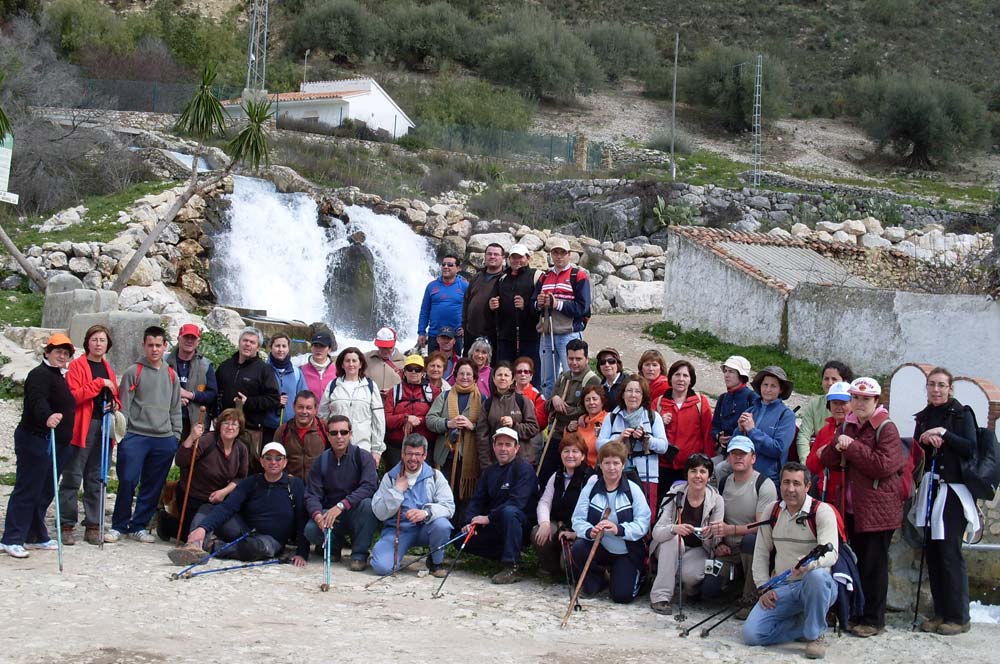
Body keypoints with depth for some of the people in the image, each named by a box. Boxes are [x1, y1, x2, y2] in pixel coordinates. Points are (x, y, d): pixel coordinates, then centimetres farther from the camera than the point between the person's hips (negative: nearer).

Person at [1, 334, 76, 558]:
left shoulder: (59, 377, 20)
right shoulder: (40, 375, -11)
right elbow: (38, 400, -30)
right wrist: (47, 417, -49)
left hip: (56, 444, 9)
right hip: (36, 441, -9)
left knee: (45, 492, 13)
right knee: (27, 490, -9)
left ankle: (36, 536, 20)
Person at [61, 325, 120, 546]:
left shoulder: (108, 369, 18)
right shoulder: (77, 365, -1)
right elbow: (73, 395, -13)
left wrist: (115, 405, 5)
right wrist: (99, 383, -16)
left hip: (104, 427, 6)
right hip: (81, 427, -6)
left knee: (96, 479, 7)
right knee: (73, 477, -5)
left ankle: (93, 526, 10)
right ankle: (68, 525, 0)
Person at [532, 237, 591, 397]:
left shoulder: (579, 276, -2)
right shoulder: (544, 277, 17)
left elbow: (582, 307, -12)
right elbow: (532, 304, 15)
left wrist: (557, 303, -15)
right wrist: (539, 303, -7)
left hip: (569, 334, -6)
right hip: (547, 335, 6)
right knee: (547, 382, 11)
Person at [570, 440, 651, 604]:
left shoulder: (633, 489, -10)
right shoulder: (591, 487, -5)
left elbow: (643, 524, -15)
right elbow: (578, 520, -9)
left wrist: (619, 529, -32)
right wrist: (589, 531, -31)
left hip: (627, 553, -1)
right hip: (599, 548, 2)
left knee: (622, 595, -15)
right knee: (578, 549, -30)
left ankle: (636, 575, 23)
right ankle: (596, 579, 4)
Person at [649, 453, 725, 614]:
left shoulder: (716, 500, -11)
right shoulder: (674, 495, -15)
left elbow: (714, 542, -9)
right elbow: (656, 532, -22)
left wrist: (710, 535, -34)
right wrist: (674, 528, -44)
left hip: (698, 550, 0)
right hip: (671, 548, 0)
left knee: (690, 573, -32)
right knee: (671, 537, -34)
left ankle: (692, 589, 7)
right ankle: (661, 596, -29)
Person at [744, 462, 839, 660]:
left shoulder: (822, 511, -10)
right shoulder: (772, 512, 5)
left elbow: (831, 553, -24)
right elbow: (761, 553, 12)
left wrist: (811, 564, -45)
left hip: (817, 585, -4)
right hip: (781, 588, 4)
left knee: (817, 575, -41)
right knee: (751, 634, -17)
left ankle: (815, 634, -17)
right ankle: (806, 625, 7)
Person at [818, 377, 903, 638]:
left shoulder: (886, 428, -8)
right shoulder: (848, 425, 13)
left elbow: (884, 465, -19)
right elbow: (827, 460, 11)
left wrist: (852, 447, -17)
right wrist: (837, 446, -10)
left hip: (878, 509, -6)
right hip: (852, 506, 6)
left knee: (874, 565, -1)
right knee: (858, 560, 13)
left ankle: (873, 620, 7)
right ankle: (855, 612, 21)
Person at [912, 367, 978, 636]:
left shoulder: (962, 414, -1)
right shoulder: (923, 417, 15)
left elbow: (971, 449, -10)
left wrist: (944, 434, -16)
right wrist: (926, 440, -4)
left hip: (953, 490, -5)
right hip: (929, 489, 5)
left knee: (950, 552, -8)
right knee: (932, 552, 4)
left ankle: (958, 617, -1)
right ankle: (940, 612, 11)